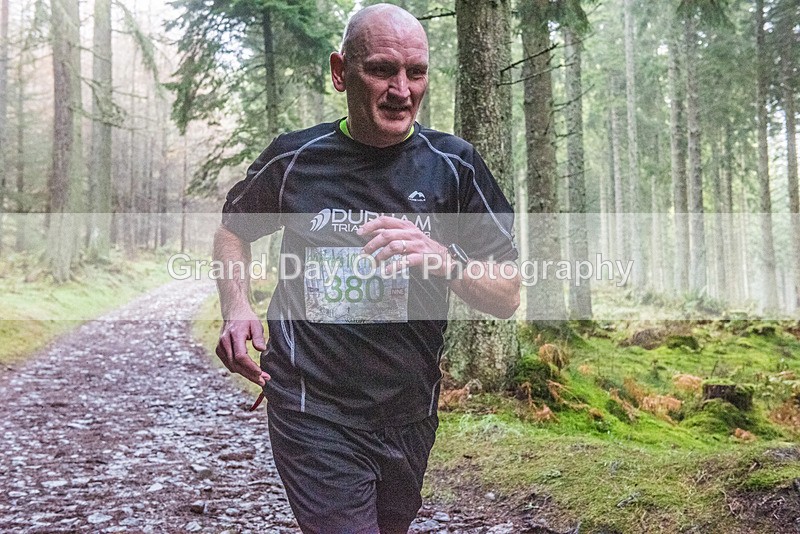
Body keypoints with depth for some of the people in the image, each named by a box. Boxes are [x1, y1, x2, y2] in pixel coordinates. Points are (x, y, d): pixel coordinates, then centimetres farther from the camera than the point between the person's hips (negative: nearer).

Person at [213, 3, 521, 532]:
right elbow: (232, 229, 15)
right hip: (314, 410, -2)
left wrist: (441, 258, -25)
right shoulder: (293, 158, -5)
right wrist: (236, 307, -5)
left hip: (408, 413, 3)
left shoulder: (452, 165, -4)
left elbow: (507, 298, -5)